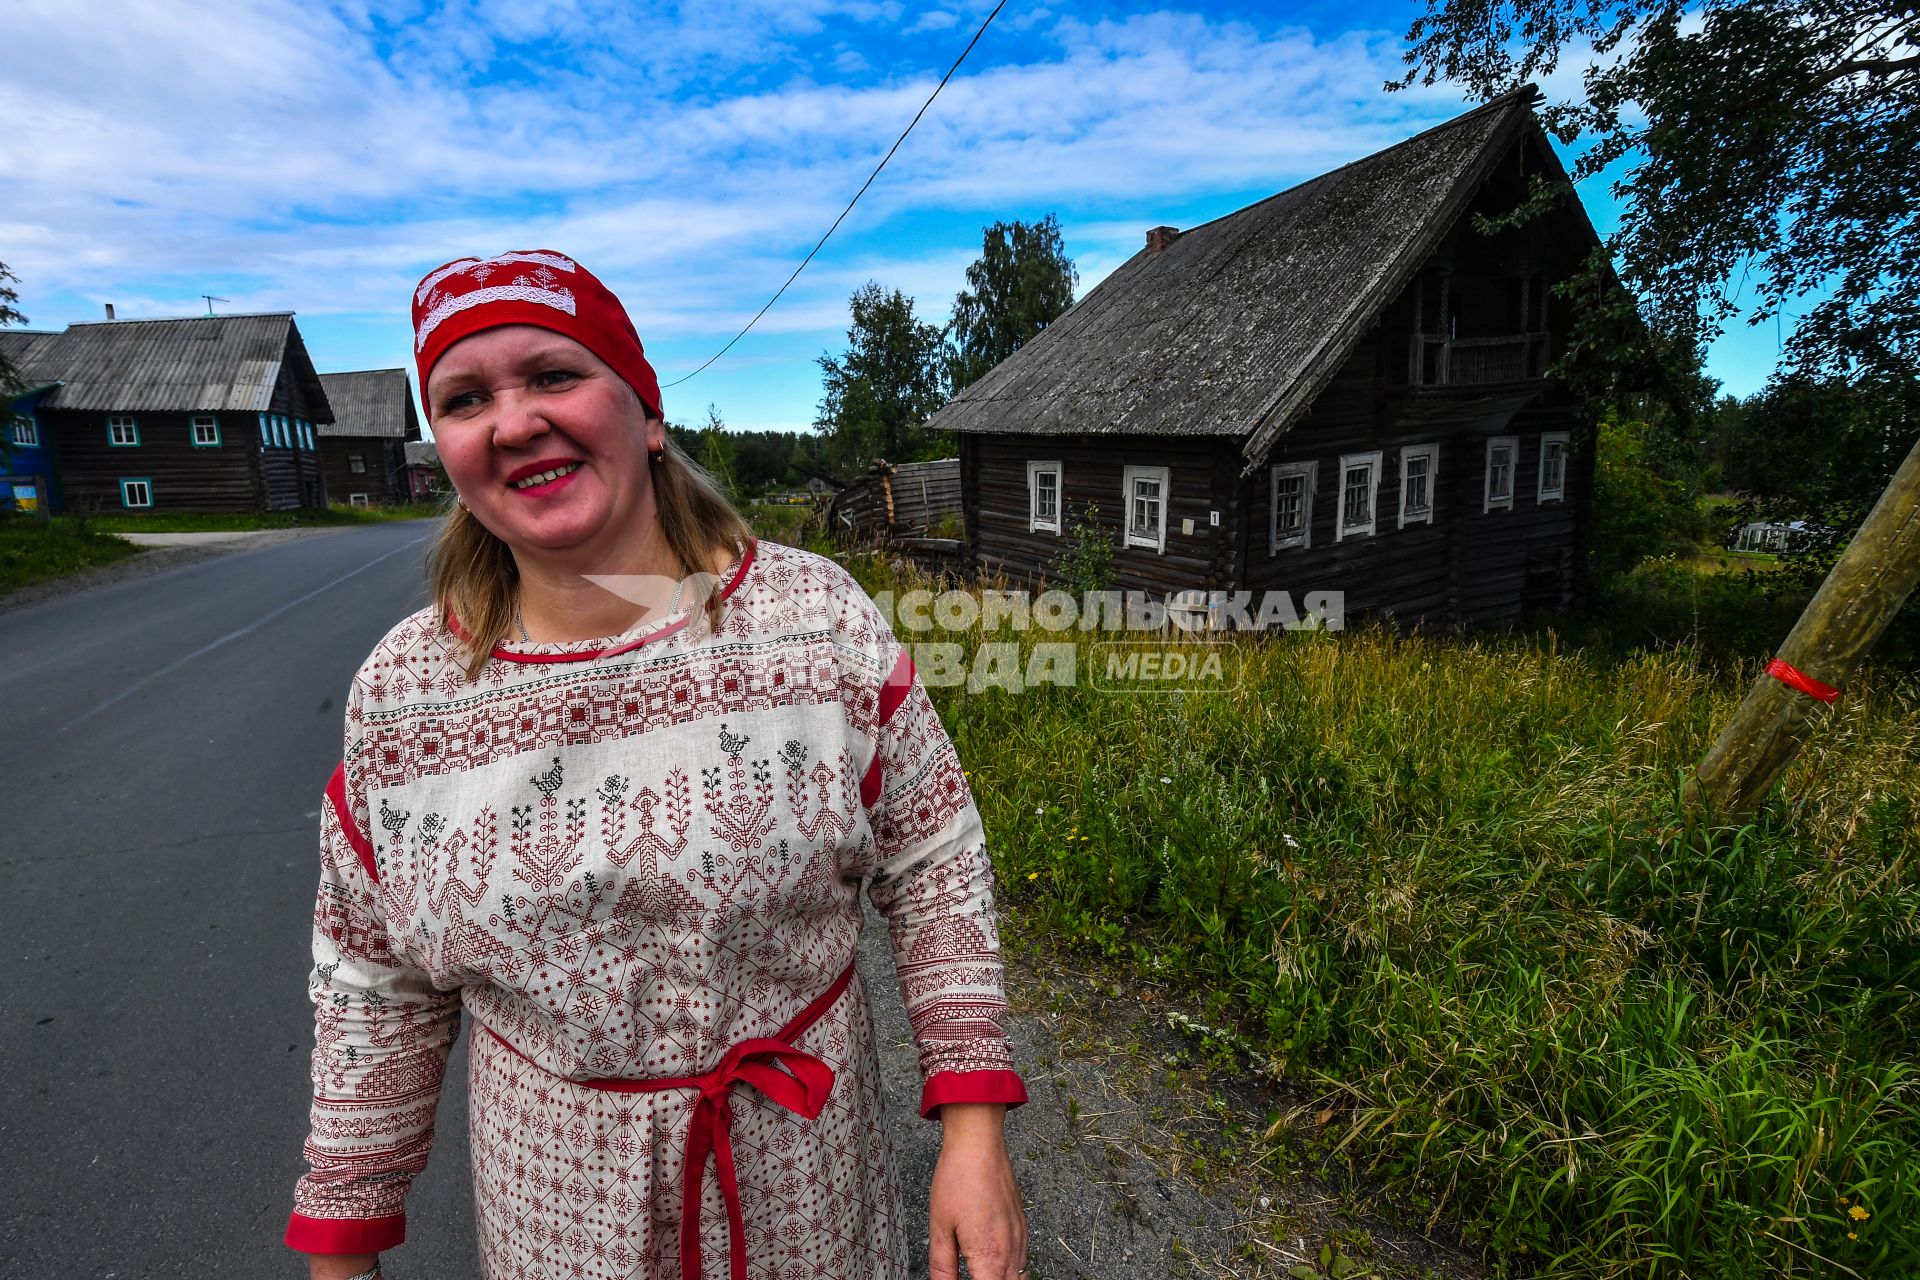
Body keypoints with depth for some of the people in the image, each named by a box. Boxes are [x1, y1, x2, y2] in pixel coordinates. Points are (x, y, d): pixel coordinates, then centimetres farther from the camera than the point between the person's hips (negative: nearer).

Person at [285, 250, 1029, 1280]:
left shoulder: (823, 618, -16)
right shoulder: (398, 696, -11)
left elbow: (931, 864, -10)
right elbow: (375, 986, 0)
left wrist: (973, 1125, -11)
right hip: (554, 1198, 2)